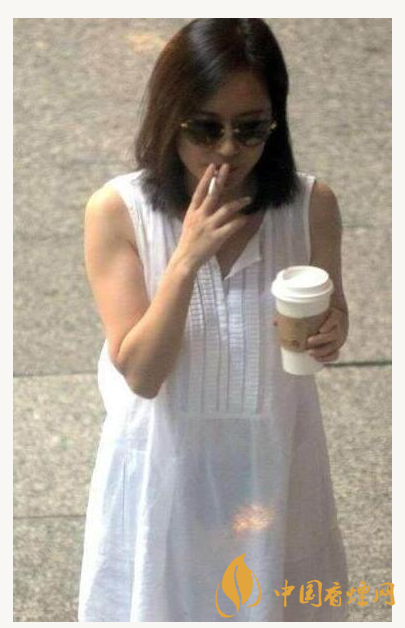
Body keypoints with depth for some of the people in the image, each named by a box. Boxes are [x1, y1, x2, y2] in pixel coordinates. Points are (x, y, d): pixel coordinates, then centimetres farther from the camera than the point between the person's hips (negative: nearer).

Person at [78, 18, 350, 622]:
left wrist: (330, 334, -24)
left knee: (274, 596, 21)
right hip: (167, 460, -1)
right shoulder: (117, 210, -20)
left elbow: (327, 325, 1)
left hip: (272, 455, 1)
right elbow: (140, 373, -20)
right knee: (166, 598, 19)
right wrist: (187, 260, -32)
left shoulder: (311, 204, -15)